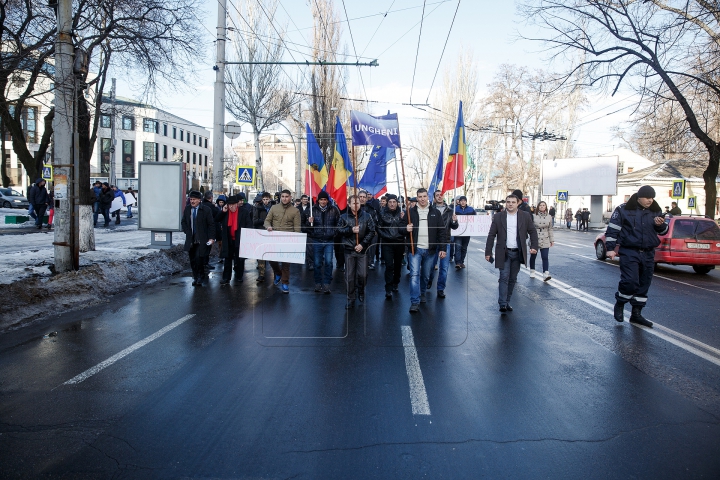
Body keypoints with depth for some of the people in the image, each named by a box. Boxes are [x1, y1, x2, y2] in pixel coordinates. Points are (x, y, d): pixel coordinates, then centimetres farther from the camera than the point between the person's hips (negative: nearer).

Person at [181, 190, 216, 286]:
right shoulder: (187, 209, 8)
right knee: (192, 260, 6)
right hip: (190, 239, 4)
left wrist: (211, 238, -10)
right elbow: (183, 222, 19)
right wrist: (187, 232, 5)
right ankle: (195, 277, 19)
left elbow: (211, 224, -4)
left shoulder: (206, 210, -5)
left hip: (201, 240, -4)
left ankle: (200, 277, 3)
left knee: (199, 258, -14)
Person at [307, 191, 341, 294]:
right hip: (317, 240, 1)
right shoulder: (313, 209, 0)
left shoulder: (333, 209, -2)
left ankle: (326, 284, 4)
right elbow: (309, 226, 5)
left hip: (329, 240, -1)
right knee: (317, 263, 7)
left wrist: (335, 232, -5)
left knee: (328, 262, -6)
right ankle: (318, 283, 20)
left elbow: (338, 223, 6)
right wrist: (310, 222, -16)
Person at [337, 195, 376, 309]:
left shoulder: (367, 216, 0)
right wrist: (351, 230, -16)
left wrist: (363, 244, -10)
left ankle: (361, 291, 26)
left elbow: (371, 231, -2)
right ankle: (350, 299, 14)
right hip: (349, 249, 1)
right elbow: (339, 230, 0)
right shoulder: (344, 217, 4)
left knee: (362, 274, -4)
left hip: (363, 250, -1)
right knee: (349, 276, 3)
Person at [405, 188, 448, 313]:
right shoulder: (411, 212, 3)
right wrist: (406, 229, -15)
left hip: (430, 250, 1)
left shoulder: (435, 212, 4)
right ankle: (415, 302, -10)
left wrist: (443, 248, -4)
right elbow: (403, 229, 9)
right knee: (414, 274, -10)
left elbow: (442, 231, 3)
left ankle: (422, 293, 37)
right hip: (415, 249, -1)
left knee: (426, 275, 13)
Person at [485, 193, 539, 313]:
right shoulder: (498, 217, 0)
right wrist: (488, 252, -3)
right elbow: (491, 235, 0)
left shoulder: (525, 216, 4)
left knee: (512, 279, 8)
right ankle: (502, 304, -7)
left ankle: (507, 302, 19)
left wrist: (534, 246, -5)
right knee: (504, 277, -8)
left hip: (517, 253, 2)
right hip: (504, 253, -2)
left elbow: (532, 232, 8)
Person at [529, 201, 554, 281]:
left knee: (545, 257, -8)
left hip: (545, 241, 1)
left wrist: (552, 240, 9)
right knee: (533, 256, 12)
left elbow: (550, 229, 10)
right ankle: (532, 271, 30)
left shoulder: (549, 217, 4)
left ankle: (546, 274, -14)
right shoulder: (534, 216, -5)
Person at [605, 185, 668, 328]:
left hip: (648, 254, 6)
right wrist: (610, 248, -11)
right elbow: (612, 230, -6)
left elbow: (663, 231, 19)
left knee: (644, 284, 8)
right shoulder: (624, 210, -6)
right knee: (630, 281, -16)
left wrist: (661, 225, -4)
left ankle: (636, 314, 20)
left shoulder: (656, 211, 9)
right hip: (629, 252, -5)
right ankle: (619, 305, 10)